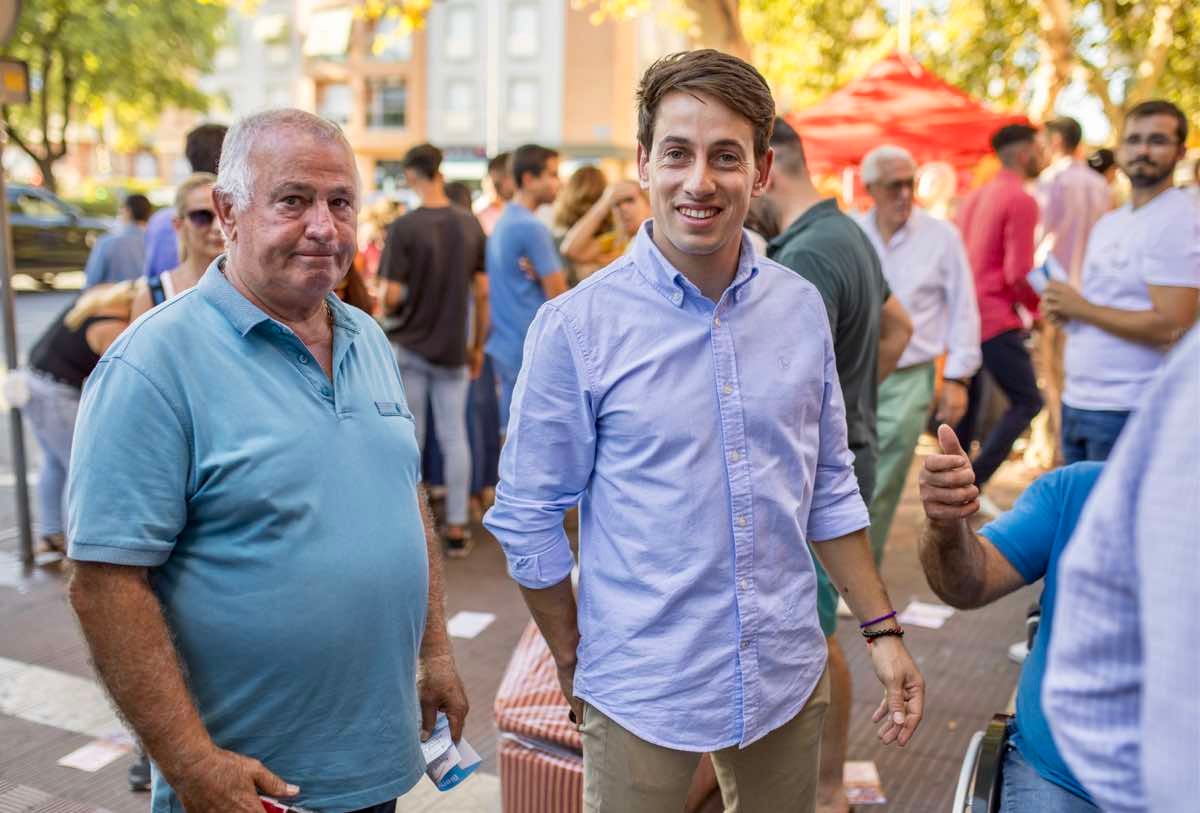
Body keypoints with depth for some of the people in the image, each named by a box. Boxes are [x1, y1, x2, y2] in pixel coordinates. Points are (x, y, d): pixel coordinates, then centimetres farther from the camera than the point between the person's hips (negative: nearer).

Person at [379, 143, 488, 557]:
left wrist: (387, 313, 9)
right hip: (453, 349, 3)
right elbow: (482, 293, 1)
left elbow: (392, 296, -14)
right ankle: (456, 527, 12)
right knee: (454, 437, 9)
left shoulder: (403, 228, -12)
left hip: (408, 347, -2)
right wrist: (477, 345, 11)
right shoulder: (470, 224, -1)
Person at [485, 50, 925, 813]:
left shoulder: (801, 307, -1)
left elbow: (830, 487, 8)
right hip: (642, 690, -3)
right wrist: (574, 666, 1)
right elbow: (530, 519, -6)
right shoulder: (574, 326, -14)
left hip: (789, 675, 4)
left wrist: (883, 630, 7)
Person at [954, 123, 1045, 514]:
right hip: (995, 319, -9)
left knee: (967, 402, 16)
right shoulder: (1021, 200, -11)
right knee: (1027, 402, -1)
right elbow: (1019, 273, -16)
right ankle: (975, 482, -9)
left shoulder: (974, 196, 14)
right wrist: (1038, 306, -1)